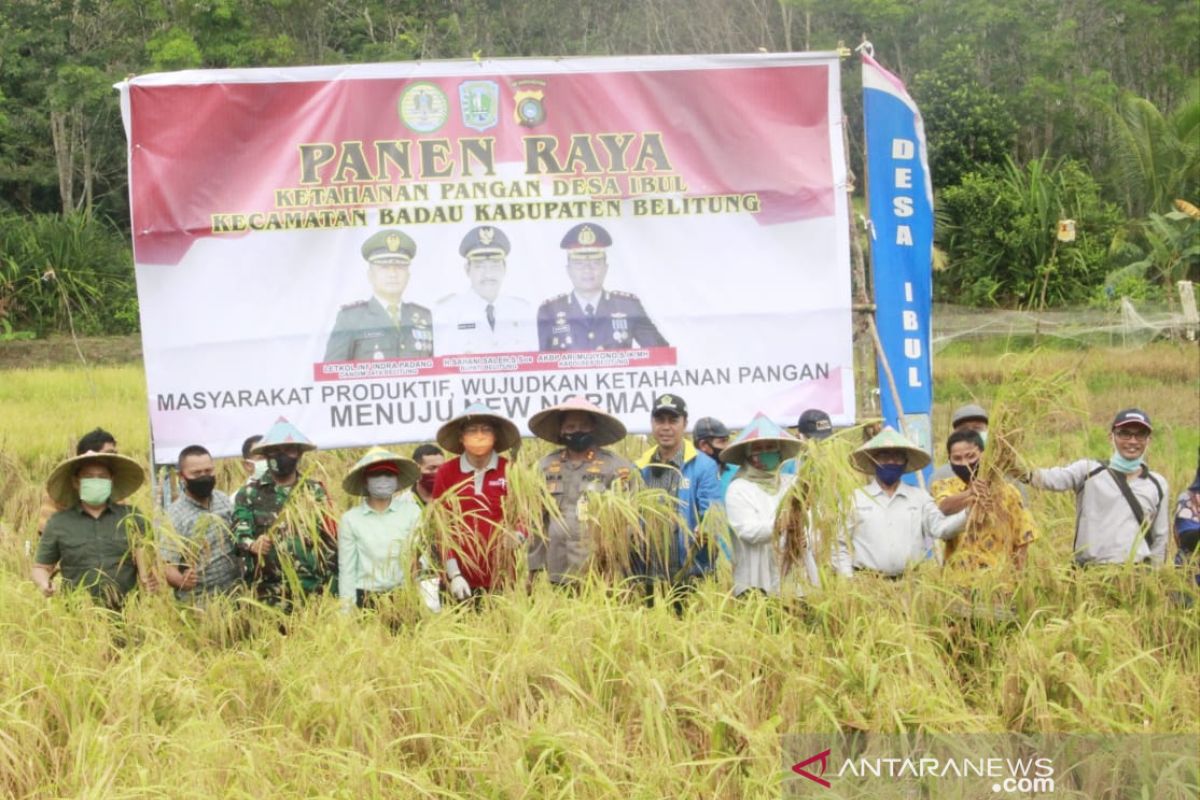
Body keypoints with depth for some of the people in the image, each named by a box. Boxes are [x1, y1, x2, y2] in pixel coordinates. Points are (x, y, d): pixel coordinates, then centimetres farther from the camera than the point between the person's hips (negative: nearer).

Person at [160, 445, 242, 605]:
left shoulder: (225, 500, 4)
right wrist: (181, 580, -38)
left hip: (235, 596, 5)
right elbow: (166, 566, -19)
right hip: (199, 605, -5)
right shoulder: (173, 517, -14)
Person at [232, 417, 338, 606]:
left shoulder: (315, 492, 12)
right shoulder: (249, 495, 8)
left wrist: (332, 586, 2)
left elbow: (330, 541, 9)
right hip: (269, 594, -1)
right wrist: (252, 544, -28)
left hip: (314, 590, 1)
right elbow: (239, 533, -4)